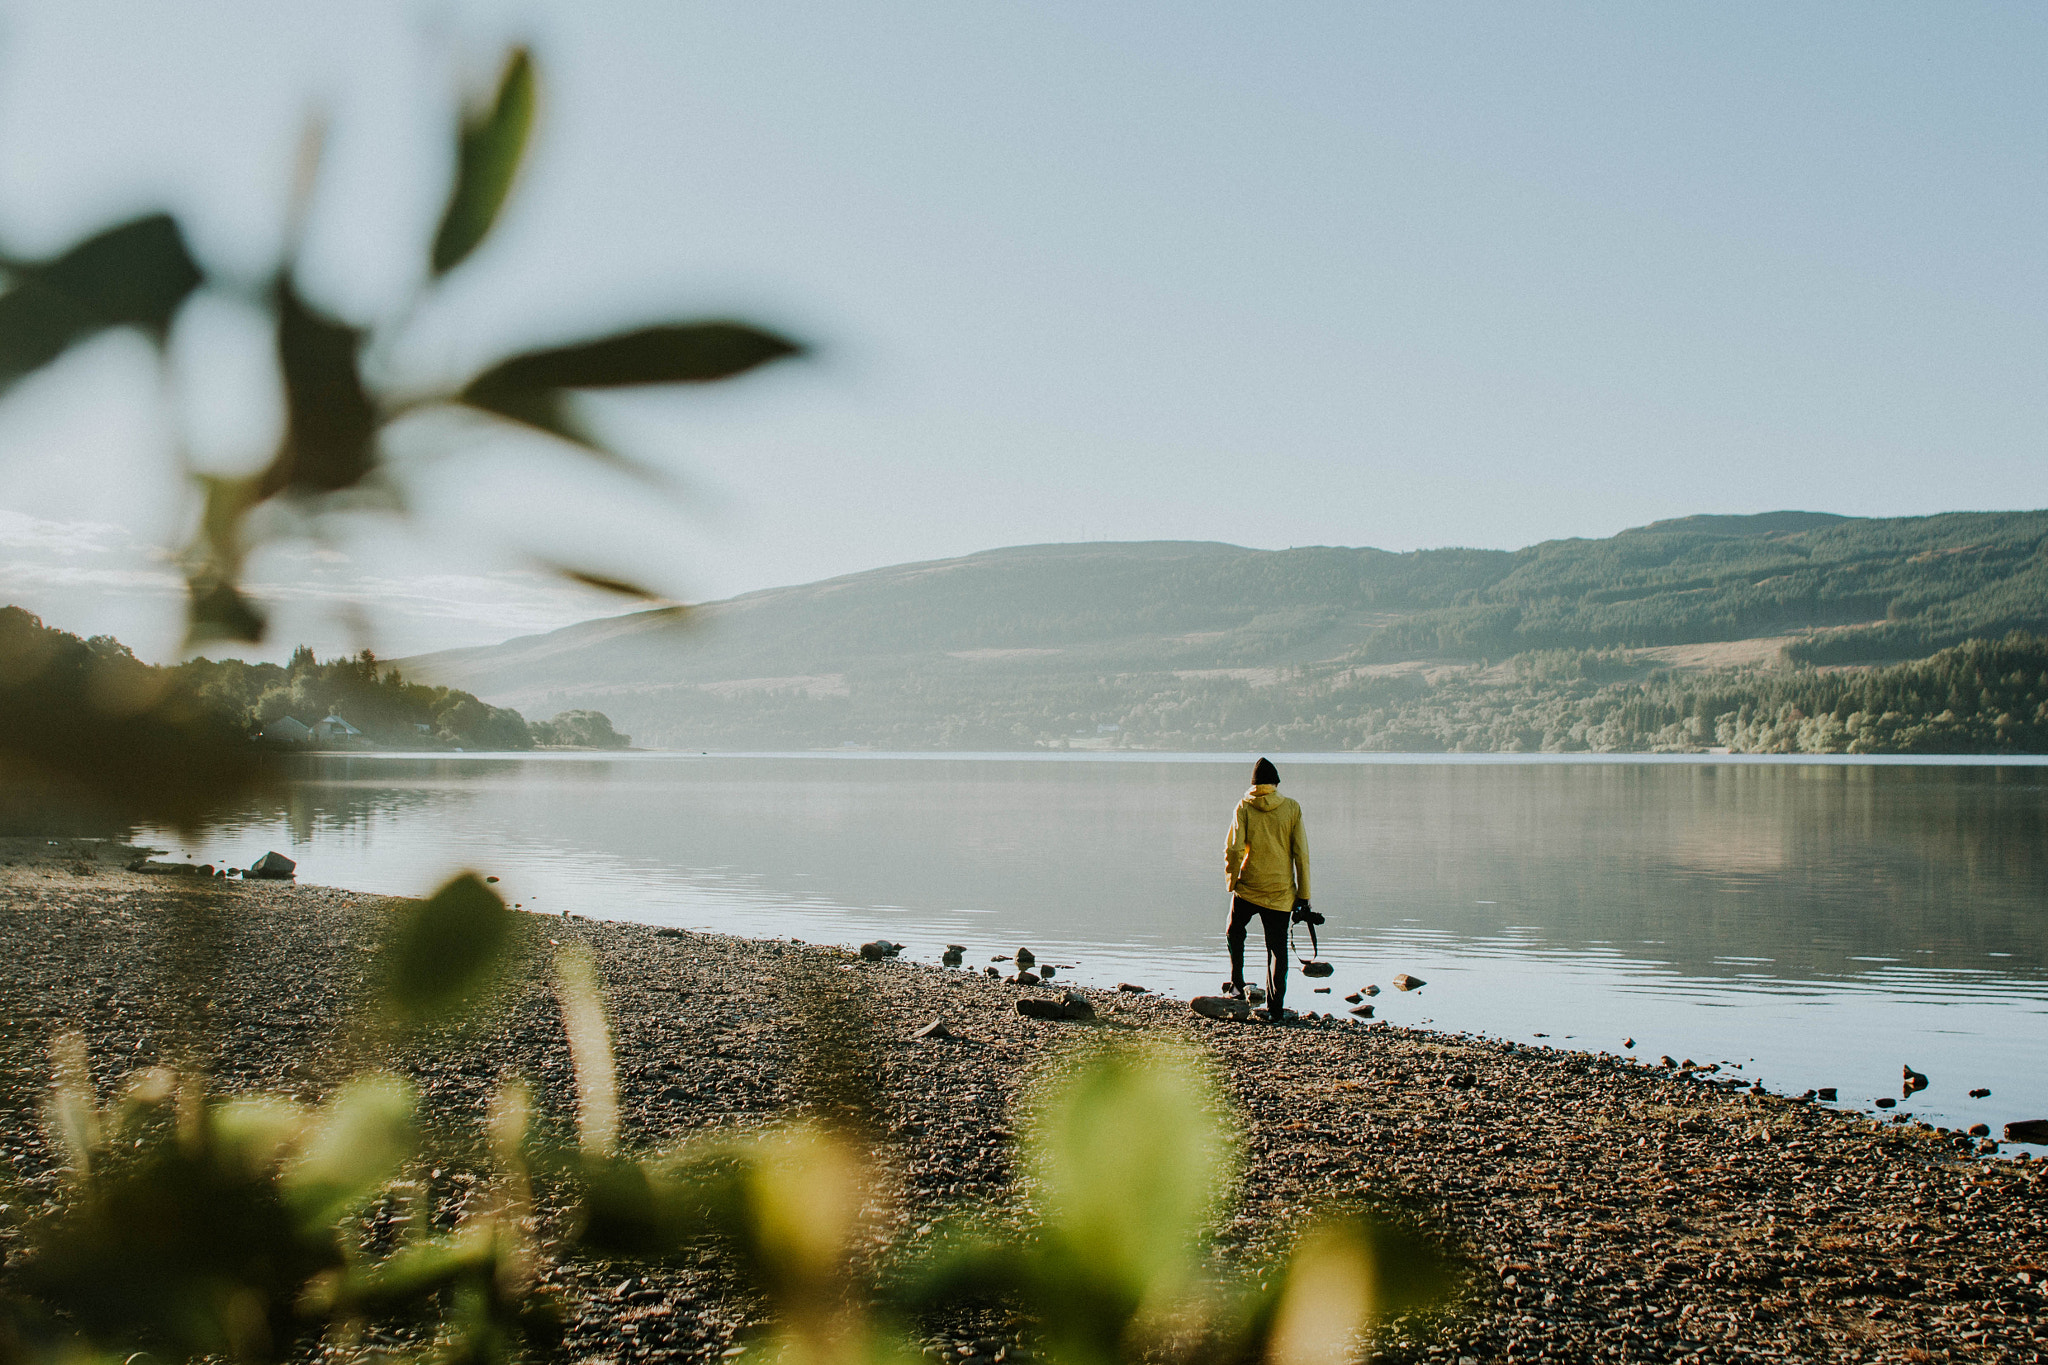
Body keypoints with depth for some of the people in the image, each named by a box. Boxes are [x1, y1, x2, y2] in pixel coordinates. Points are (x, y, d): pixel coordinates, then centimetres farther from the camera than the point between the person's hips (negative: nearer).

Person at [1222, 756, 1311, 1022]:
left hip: (1247, 887, 0)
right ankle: (1275, 1008, 4)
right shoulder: (1292, 809, -3)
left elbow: (1233, 848, -10)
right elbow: (1301, 853, -3)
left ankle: (1237, 984, 22)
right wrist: (1303, 894, 1)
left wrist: (1231, 881, 5)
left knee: (1235, 933, 26)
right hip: (1281, 891, 0)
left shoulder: (1244, 807, -5)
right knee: (1277, 948, 6)